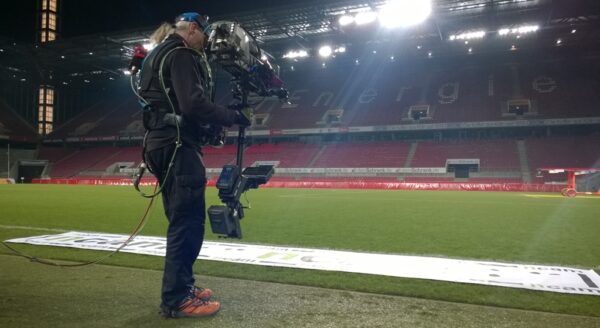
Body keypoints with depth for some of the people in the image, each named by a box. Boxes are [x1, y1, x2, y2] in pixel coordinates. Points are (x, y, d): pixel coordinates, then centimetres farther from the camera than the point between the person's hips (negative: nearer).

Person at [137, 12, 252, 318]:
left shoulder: (159, 55, 25)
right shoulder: (180, 55, -7)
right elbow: (193, 104, -20)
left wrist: (207, 129, 20)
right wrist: (235, 117, -11)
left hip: (162, 143, 11)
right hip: (177, 145, -11)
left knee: (182, 220, 15)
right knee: (188, 220, -9)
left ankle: (181, 285, 23)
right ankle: (176, 299, -4)